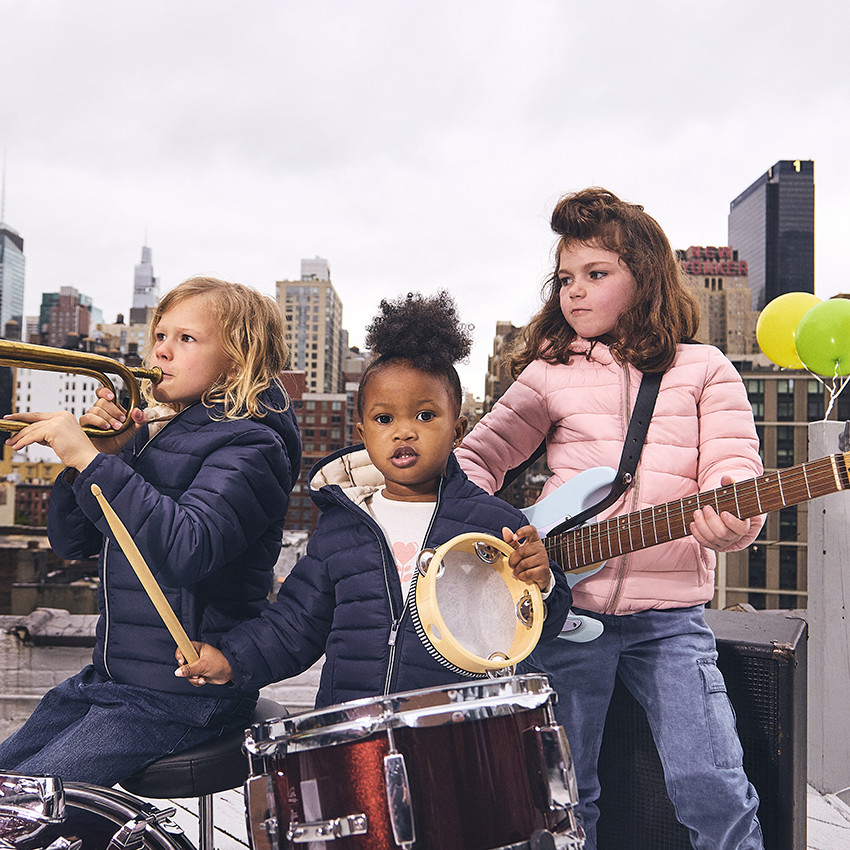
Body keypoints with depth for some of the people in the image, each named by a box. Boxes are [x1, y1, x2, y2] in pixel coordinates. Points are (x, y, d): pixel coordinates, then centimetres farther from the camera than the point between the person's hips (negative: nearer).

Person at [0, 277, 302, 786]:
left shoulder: (249, 446, -15)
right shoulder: (146, 434, 9)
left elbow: (187, 551, -32)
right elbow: (72, 542, 9)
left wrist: (89, 459, -31)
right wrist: (98, 452, -7)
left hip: (183, 696, -8)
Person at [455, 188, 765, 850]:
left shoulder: (703, 370, 6)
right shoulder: (552, 371, 8)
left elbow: (735, 474, -4)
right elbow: (480, 455, 9)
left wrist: (729, 521, -26)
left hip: (670, 614, -1)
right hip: (564, 606, 1)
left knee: (713, 791, -7)